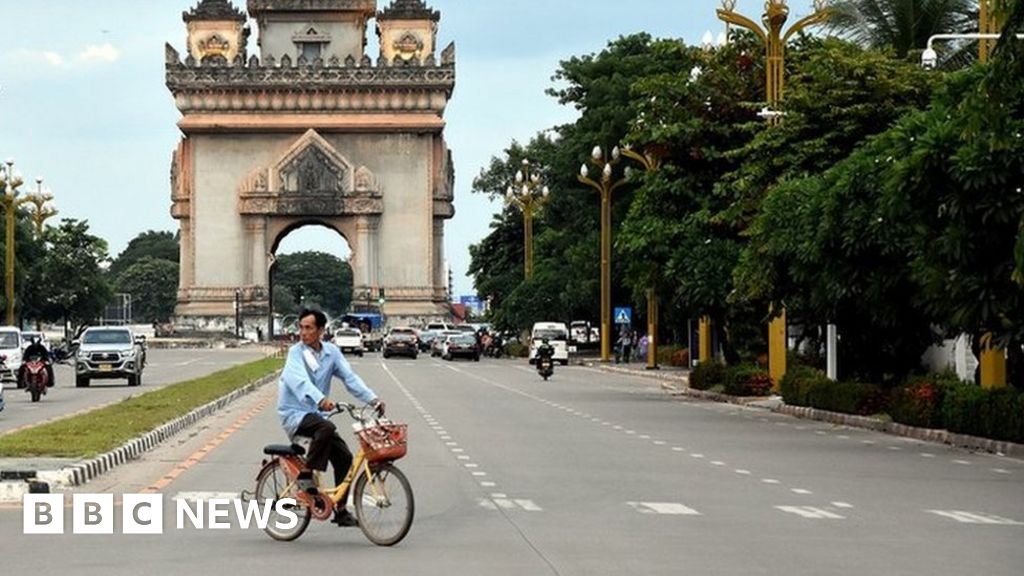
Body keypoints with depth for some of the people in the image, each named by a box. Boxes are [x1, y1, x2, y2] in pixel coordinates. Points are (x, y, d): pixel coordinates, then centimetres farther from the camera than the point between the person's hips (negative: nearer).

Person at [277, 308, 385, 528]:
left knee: (344, 457, -4)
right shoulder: (296, 353, -11)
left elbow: (350, 377, -4)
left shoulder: (331, 352, 4)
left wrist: (372, 398, -19)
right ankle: (305, 475, -22)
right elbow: (300, 380, -30)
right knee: (326, 427, -34)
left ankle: (341, 510, 7)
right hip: (294, 414, -6)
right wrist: (321, 400, -48)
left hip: (316, 413, 6)